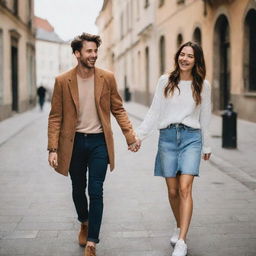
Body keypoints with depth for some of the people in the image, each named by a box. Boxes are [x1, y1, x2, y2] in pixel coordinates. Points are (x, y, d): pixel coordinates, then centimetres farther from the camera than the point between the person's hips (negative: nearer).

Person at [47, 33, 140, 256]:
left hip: (99, 141, -1)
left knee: (96, 192, -4)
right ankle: (84, 223, 44)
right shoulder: (63, 81, -4)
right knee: (78, 189, 16)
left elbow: (118, 109, 4)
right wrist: (53, 148, -8)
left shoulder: (107, 78, -2)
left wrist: (131, 136, -4)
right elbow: (55, 117, -2)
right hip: (74, 142, 1)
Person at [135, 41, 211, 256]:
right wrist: (139, 134, 3)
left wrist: (206, 146, 19)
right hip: (167, 137, 1)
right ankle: (179, 228, 29)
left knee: (185, 188, -14)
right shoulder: (165, 81, 6)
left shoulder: (203, 85, 6)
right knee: (172, 190, 5)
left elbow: (205, 118, 14)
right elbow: (154, 113, 9)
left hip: (191, 137, -1)